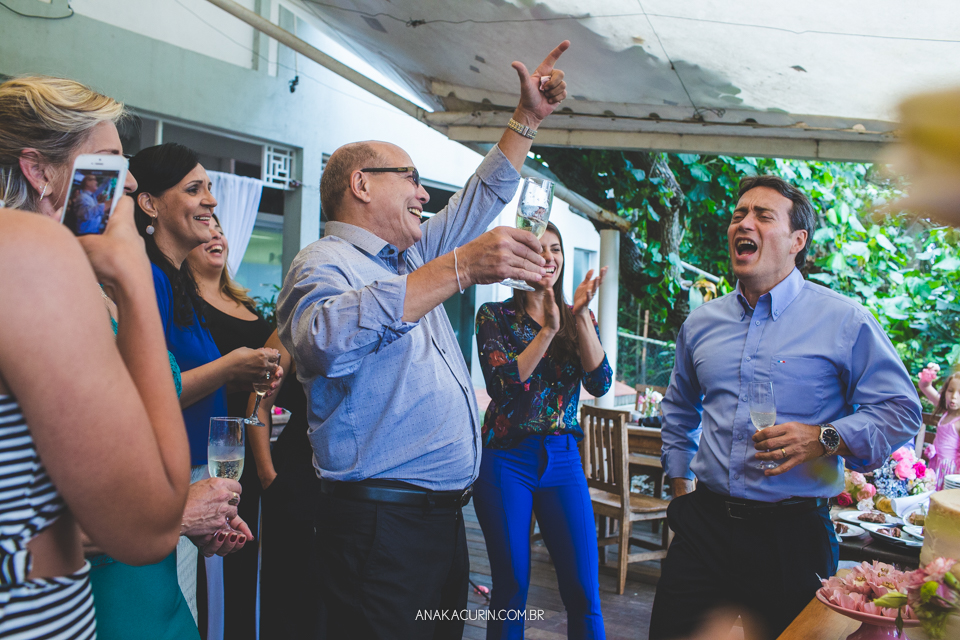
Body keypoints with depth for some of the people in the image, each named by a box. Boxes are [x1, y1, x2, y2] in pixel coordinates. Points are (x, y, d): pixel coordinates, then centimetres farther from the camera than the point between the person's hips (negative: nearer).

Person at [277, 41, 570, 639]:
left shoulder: (413, 261, 21)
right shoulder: (324, 263, -9)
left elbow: (481, 200, 31)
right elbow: (325, 339, -32)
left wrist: (529, 117, 27)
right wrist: (458, 269, -34)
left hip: (443, 516, 9)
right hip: (381, 524, -9)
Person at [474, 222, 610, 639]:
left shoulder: (579, 319, 9)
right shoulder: (495, 316, 1)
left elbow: (600, 385, -5)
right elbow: (502, 385, -13)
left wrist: (581, 316, -14)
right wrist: (548, 329, -19)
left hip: (563, 459, 3)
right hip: (507, 459, -2)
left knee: (584, 592, -1)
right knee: (511, 590, 5)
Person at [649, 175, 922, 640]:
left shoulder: (844, 321, -4)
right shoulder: (701, 323, 11)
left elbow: (900, 410, -5)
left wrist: (825, 439, -20)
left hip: (794, 535, -3)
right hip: (703, 526, 4)